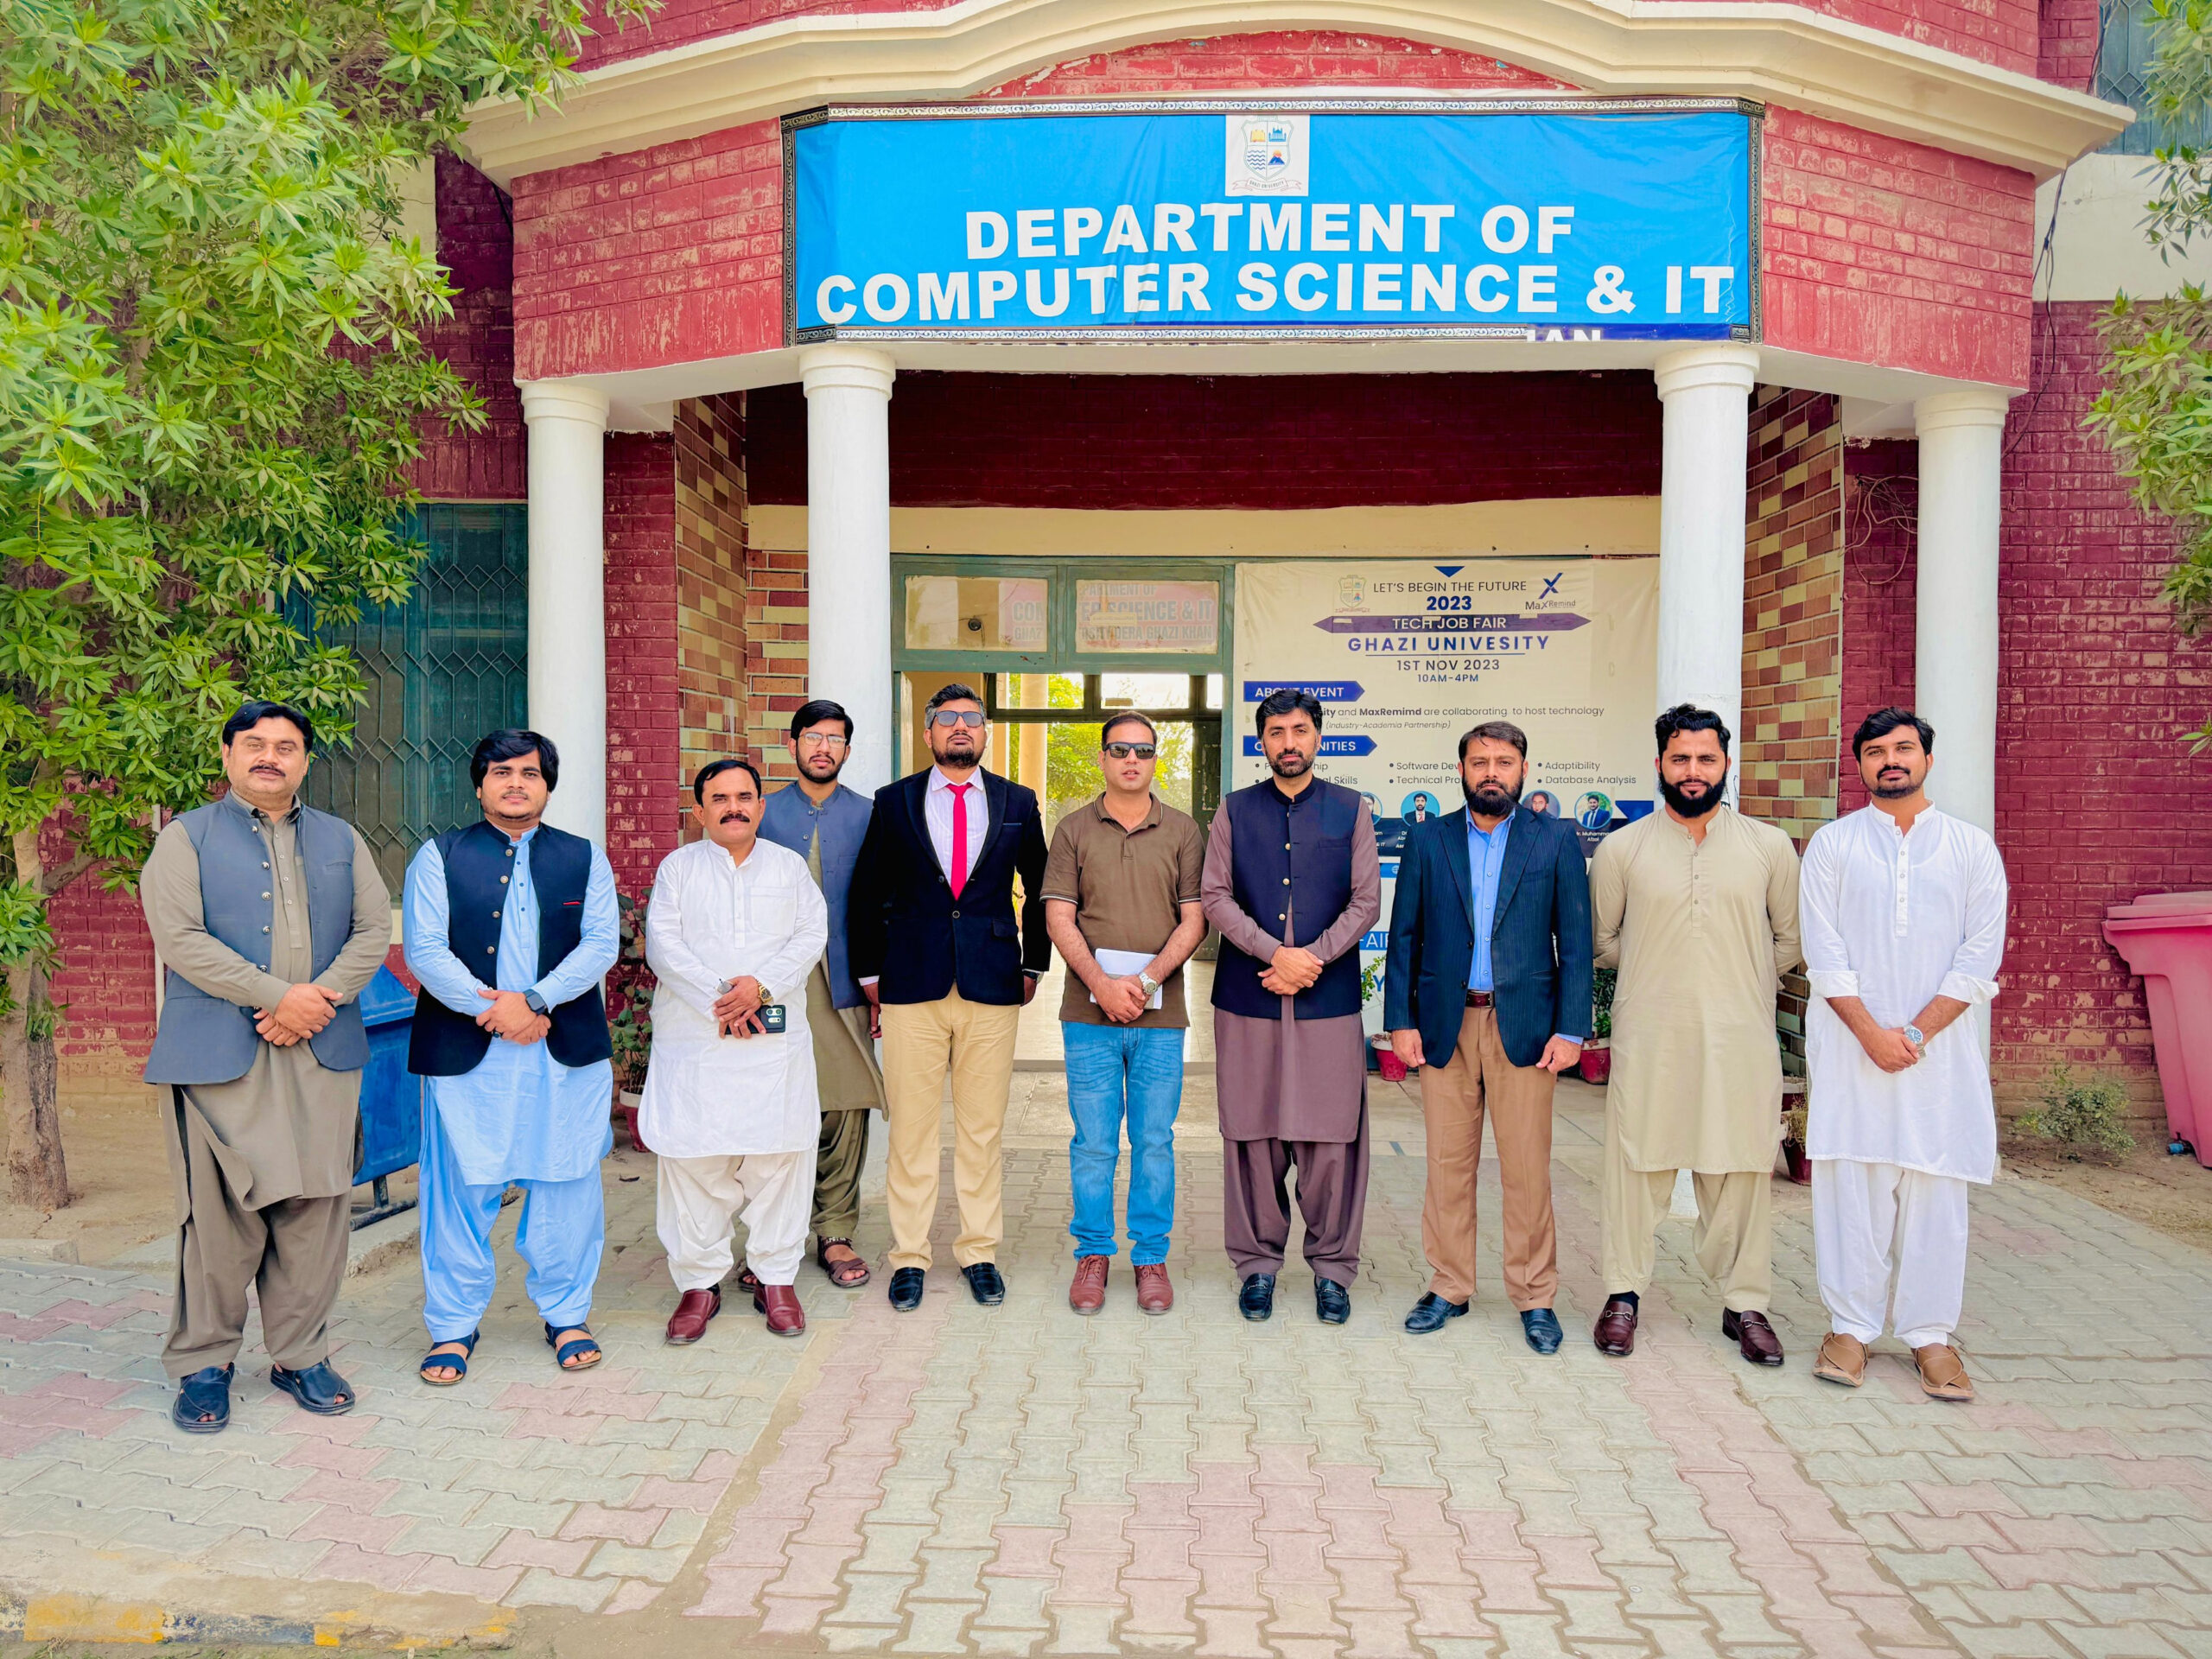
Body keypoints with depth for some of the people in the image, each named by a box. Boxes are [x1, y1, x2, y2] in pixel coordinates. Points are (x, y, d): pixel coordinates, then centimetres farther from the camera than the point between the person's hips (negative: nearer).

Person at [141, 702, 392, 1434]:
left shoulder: (342, 840, 16)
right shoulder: (187, 838, 6)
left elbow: (374, 929, 8)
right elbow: (178, 936, -7)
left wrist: (321, 999, -9)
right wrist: (278, 995, -14)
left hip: (322, 1053, 3)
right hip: (219, 1056, -3)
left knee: (315, 1208, 5)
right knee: (219, 1215, 0)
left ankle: (299, 1354, 17)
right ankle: (203, 1364, 15)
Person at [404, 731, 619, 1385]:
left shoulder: (584, 859, 10)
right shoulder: (439, 857, 6)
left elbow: (601, 943, 0)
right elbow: (425, 950, -3)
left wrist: (534, 999, -14)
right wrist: (491, 1009, -14)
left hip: (566, 1052, 1)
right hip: (465, 1053, -1)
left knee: (566, 1186, 6)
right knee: (459, 1190, 3)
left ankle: (566, 1316, 22)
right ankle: (453, 1327, 18)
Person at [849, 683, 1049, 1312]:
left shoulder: (1018, 804, 8)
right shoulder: (893, 802, 5)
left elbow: (1039, 890, 16)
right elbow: (867, 895, 10)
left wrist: (1033, 965, 13)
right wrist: (869, 974, 7)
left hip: (993, 986, 1)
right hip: (911, 986, -1)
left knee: (983, 1129, 6)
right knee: (910, 1129, 3)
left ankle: (979, 1252, 19)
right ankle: (909, 1256, 15)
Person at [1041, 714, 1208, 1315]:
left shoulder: (1182, 831, 7)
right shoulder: (1074, 829, 6)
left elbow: (1193, 921, 1)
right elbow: (1059, 919, 0)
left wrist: (1145, 981, -11)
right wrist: (1101, 984, -12)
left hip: (1160, 1014, 0)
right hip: (1089, 1012, 0)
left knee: (1155, 1142, 5)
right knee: (1093, 1143, 4)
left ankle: (1151, 1258, 18)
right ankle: (1093, 1255, 19)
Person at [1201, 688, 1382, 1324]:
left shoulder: (1349, 811, 8)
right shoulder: (1234, 812, 9)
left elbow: (1366, 901, 3)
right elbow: (1215, 895, 1)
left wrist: (1310, 958, -10)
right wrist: (1275, 953, -12)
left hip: (1329, 999, 0)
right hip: (1247, 1000, 1)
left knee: (1331, 1138, 1)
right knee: (1252, 1135, 4)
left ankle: (1332, 1267, 15)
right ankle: (1258, 1263, 17)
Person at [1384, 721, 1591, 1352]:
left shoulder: (1556, 841, 4)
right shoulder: (1430, 840, 7)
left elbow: (1575, 942, 2)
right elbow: (1404, 936, 7)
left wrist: (1570, 1029, -5)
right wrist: (1400, 1020, 0)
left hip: (1523, 1026, -1)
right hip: (1444, 1023, 2)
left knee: (1527, 1169, 1)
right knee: (1448, 1164, 6)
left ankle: (1535, 1297, 14)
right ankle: (1448, 1288, 19)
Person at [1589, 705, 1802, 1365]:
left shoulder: (1769, 847, 6)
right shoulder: (1621, 848, 4)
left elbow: (1790, 938, 15)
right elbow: (1601, 938, 14)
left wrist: (1741, 982, 9)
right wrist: (1658, 972, 8)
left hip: (1741, 1038, 1)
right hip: (1648, 1038, -1)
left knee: (1741, 1169, 6)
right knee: (1635, 1163, 3)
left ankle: (1745, 1303, 20)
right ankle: (1623, 1292, 17)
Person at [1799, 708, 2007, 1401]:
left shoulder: (1973, 848, 7)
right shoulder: (1832, 845, 5)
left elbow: (1980, 956, 0)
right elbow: (1824, 954, -1)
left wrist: (1916, 1032, -9)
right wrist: (1872, 1033, -10)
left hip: (1940, 1047, 1)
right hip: (1850, 1044, 0)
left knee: (1936, 1186, 2)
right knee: (1849, 1181, 0)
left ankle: (1930, 1333, 12)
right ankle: (1851, 1325, 11)